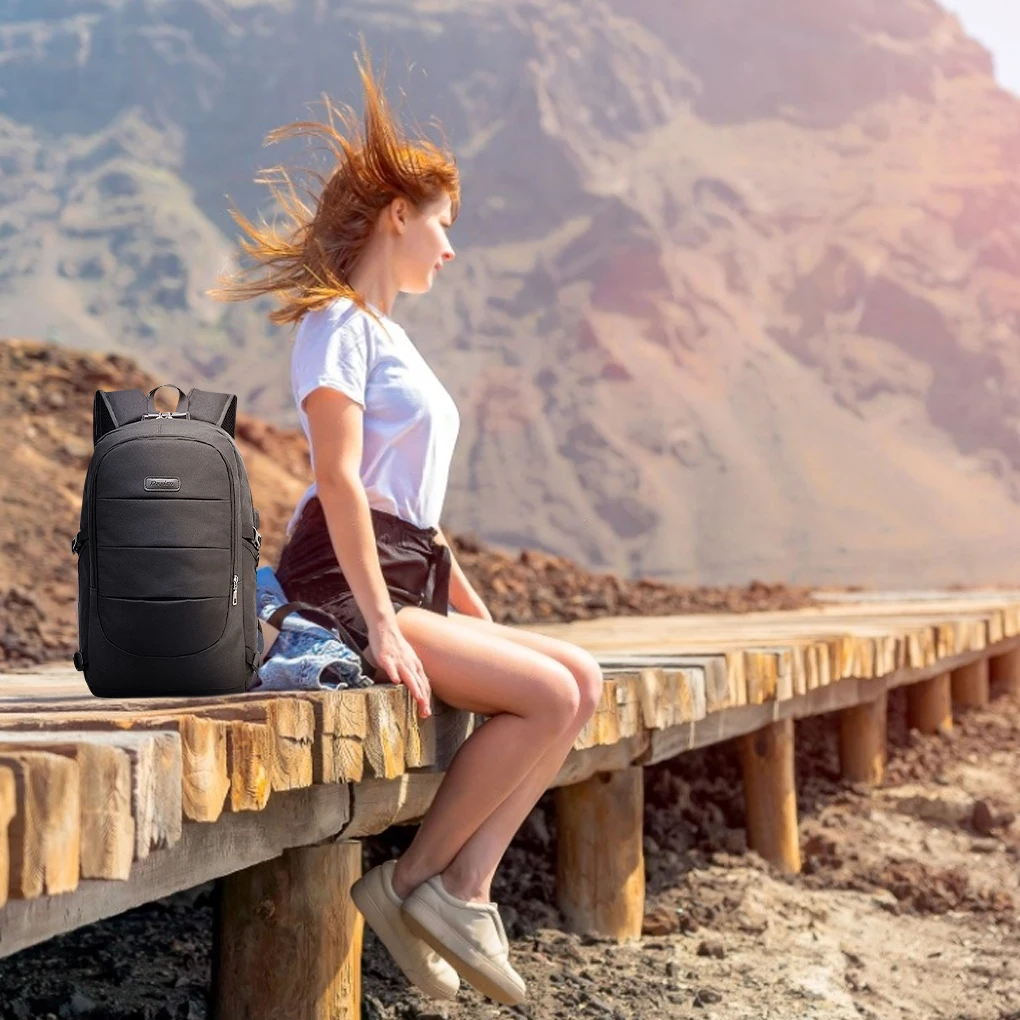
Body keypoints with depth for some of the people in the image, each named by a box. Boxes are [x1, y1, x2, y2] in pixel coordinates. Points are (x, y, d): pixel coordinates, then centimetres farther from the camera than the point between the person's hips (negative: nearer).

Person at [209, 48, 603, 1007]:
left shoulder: (390, 336, 24)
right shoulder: (338, 323, -5)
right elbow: (339, 479, -17)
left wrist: (471, 611, 18)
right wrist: (380, 623, -24)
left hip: (404, 582, 9)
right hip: (341, 587, -9)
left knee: (583, 680, -5)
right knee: (548, 694, -20)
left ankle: (462, 889, -10)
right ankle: (415, 878, -9)